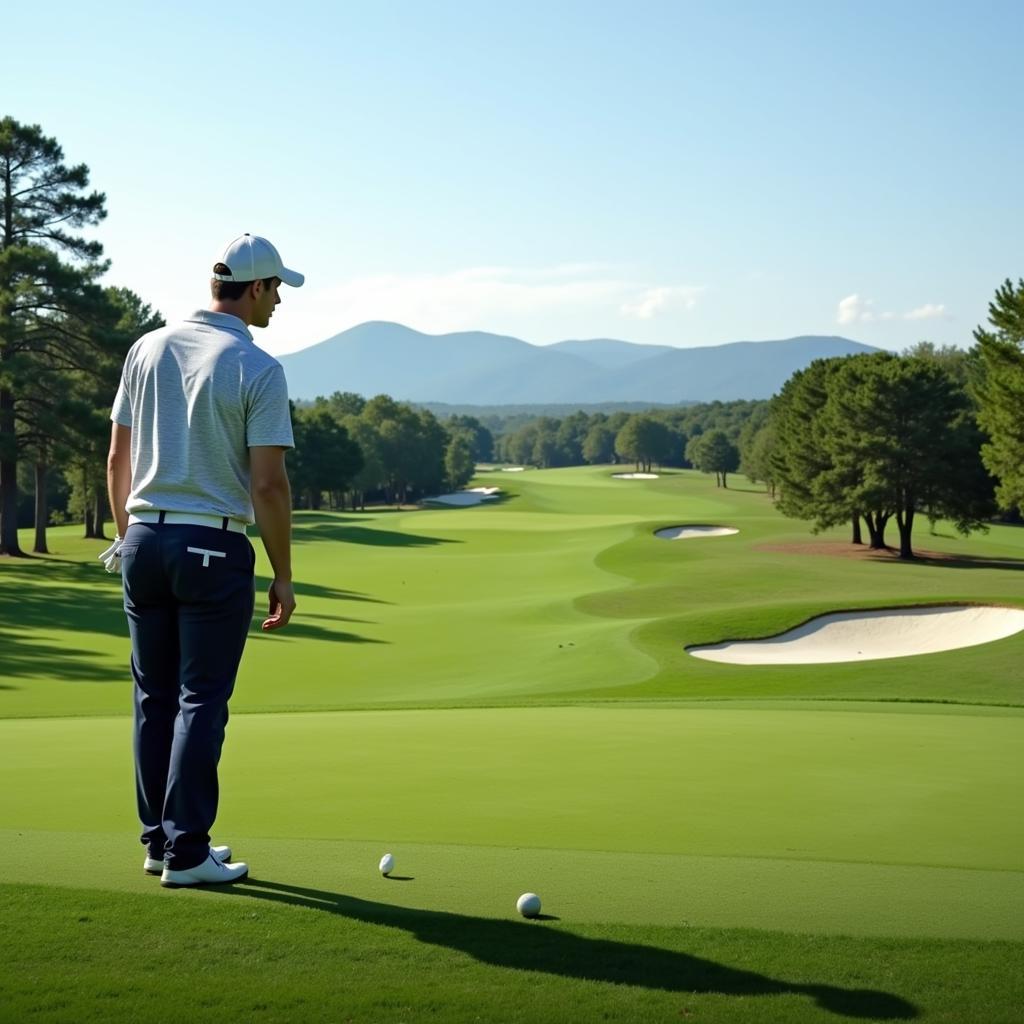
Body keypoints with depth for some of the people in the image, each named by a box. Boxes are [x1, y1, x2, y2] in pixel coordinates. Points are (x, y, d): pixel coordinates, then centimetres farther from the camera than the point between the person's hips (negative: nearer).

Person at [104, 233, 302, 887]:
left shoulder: (149, 349, 6)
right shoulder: (258, 369, -10)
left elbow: (118, 458, 9)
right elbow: (268, 483, -13)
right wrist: (283, 576, -5)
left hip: (145, 541, 6)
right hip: (213, 549, -6)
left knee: (155, 698, 13)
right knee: (201, 702, 0)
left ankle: (159, 839, 19)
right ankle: (186, 852, 2)